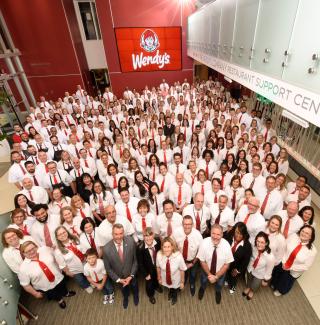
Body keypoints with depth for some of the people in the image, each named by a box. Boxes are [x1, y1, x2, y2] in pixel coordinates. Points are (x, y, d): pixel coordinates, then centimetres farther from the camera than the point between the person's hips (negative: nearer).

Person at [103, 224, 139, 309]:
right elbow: (108, 268, -16)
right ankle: (125, 298, 69)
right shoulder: (107, 249, -33)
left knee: (134, 287, 32)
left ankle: (136, 295, 68)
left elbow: (135, 259, -18)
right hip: (119, 276, 0)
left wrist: (131, 276, -18)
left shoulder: (130, 241, -33)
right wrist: (118, 279, -14)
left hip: (131, 274, 0)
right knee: (124, 289, 33)